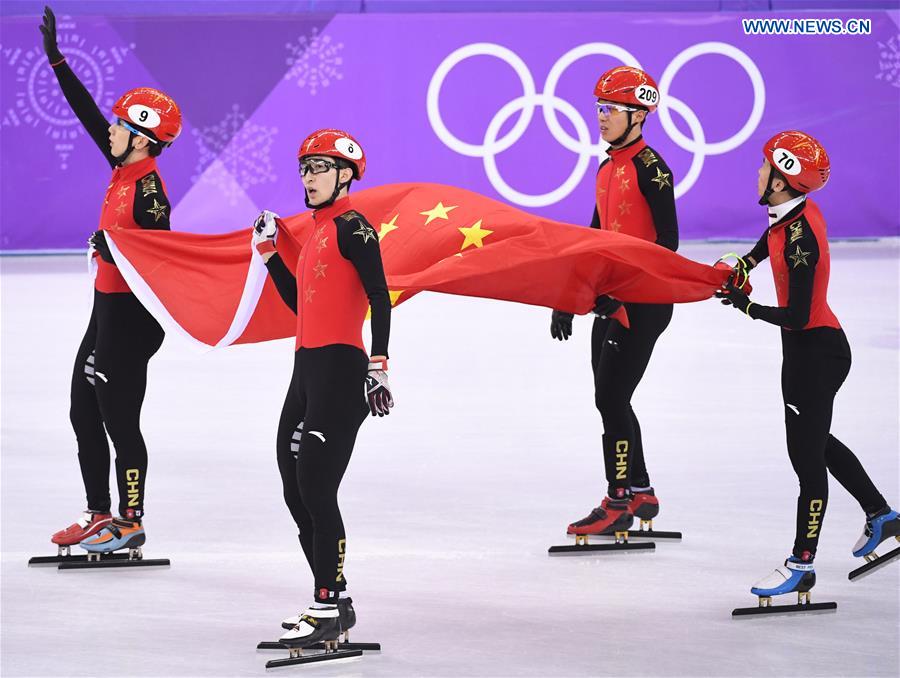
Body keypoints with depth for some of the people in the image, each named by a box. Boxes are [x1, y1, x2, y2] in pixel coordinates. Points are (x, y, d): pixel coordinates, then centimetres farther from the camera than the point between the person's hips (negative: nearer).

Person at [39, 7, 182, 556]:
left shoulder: (149, 187, -18)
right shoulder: (124, 168, 7)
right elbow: (88, 113, 13)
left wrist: (115, 245, -31)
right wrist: (56, 59, 14)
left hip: (131, 313, -10)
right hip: (107, 306, 10)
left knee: (118, 418, -3)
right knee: (84, 412, 14)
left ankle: (131, 524, 5)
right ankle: (100, 516, 22)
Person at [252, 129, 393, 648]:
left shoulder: (353, 228, -9)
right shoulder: (318, 232, 18)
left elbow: (380, 299, -16)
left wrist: (379, 365, -23)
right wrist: (270, 252, 20)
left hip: (341, 371, -10)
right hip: (307, 370, 10)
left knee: (316, 488, -12)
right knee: (296, 489, 10)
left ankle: (330, 610, -9)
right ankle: (333, 600, 18)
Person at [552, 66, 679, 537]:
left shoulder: (649, 167, -13)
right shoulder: (608, 168, 14)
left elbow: (667, 242, -18)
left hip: (644, 300, -9)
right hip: (611, 299, 9)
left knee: (611, 398, -9)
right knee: (611, 400, 11)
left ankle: (619, 503, -4)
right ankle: (640, 494, 21)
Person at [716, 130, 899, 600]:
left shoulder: (801, 239, -28)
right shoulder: (793, 212, -1)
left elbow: (796, 316, -27)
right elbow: (770, 239, 25)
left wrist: (747, 307, -14)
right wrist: (744, 264, 13)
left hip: (815, 351, -10)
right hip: (809, 348, 10)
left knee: (807, 456, -2)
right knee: (816, 442, 24)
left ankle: (802, 565, 4)